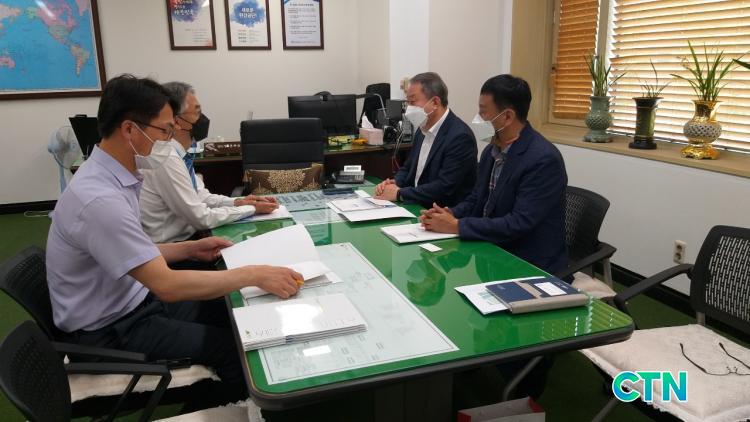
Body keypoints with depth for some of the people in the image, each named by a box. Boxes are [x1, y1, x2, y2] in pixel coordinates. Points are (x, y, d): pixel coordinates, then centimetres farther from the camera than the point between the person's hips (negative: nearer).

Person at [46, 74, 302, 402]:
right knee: (233, 347, -8)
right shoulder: (99, 198, -31)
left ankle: (217, 399, 27)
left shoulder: (111, 177, 0)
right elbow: (167, 285, -33)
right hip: (110, 330, -9)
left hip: (135, 300, 9)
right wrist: (254, 274, -30)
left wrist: (190, 249, 3)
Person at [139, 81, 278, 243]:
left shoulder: (174, 152, 3)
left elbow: (200, 196, 12)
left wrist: (237, 202, -3)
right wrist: (252, 209, -11)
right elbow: (201, 218, -20)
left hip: (187, 235, 8)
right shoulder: (166, 158, -23)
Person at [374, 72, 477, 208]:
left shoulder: (460, 136, -18)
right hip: (416, 207, 8)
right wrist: (395, 183, -3)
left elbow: (444, 188, -23)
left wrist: (399, 193, -19)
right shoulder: (423, 129, 8)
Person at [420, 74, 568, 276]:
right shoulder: (492, 151, 5)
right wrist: (449, 214, -9)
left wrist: (456, 226, -21)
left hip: (530, 265, -7)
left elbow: (519, 223, -25)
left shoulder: (544, 159, -21)